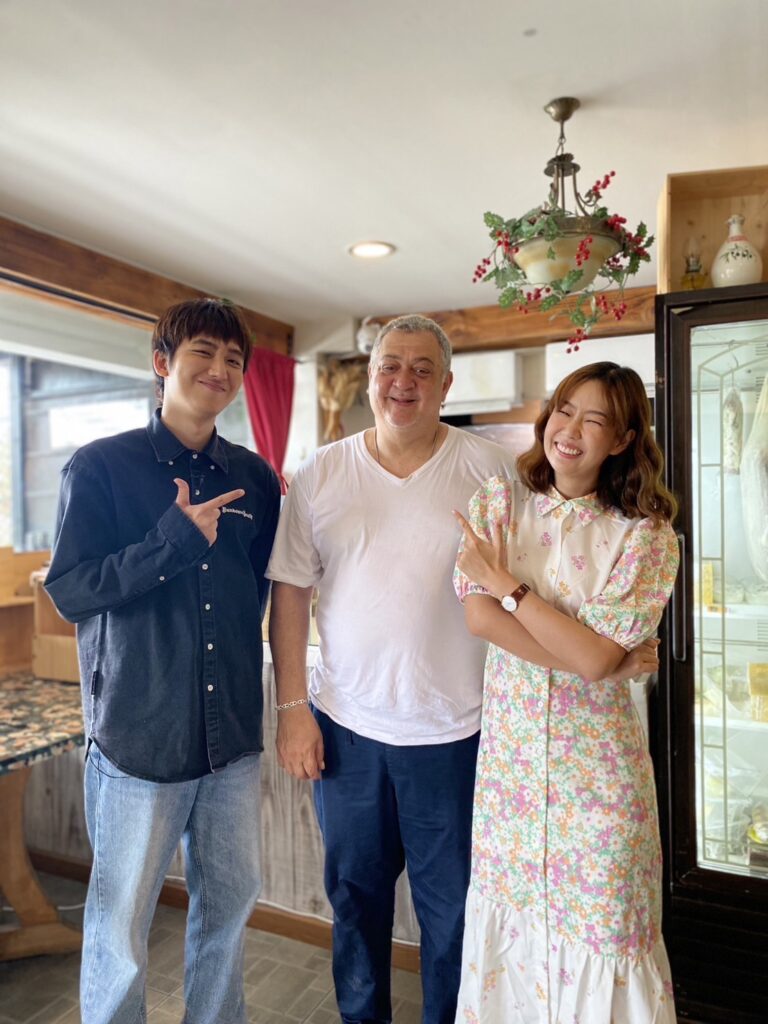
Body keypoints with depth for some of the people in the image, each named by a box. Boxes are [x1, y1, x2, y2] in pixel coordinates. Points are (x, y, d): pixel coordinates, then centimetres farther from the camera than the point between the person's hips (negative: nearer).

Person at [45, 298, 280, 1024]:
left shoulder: (254, 477, 4)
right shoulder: (99, 467, -7)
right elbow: (68, 593, -12)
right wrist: (175, 540, -22)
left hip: (234, 732, 4)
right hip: (137, 734, -4)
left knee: (229, 900, 19)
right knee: (119, 924, 11)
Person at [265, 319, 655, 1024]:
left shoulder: (491, 471, -5)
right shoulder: (321, 475, -1)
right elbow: (290, 591, 0)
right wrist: (292, 707, -2)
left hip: (454, 730, -1)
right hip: (345, 727, 2)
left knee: (451, 908, 15)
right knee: (354, 894, 21)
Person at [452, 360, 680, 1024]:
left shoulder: (646, 536, -8)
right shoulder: (499, 503, -1)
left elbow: (598, 657, -18)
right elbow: (478, 617, -11)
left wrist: (509, 583, -15)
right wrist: (581, 654, -18)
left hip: (596, 756, -2)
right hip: (510, 741, 3)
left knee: (599, 917, 10)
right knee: (509, 902, 17)